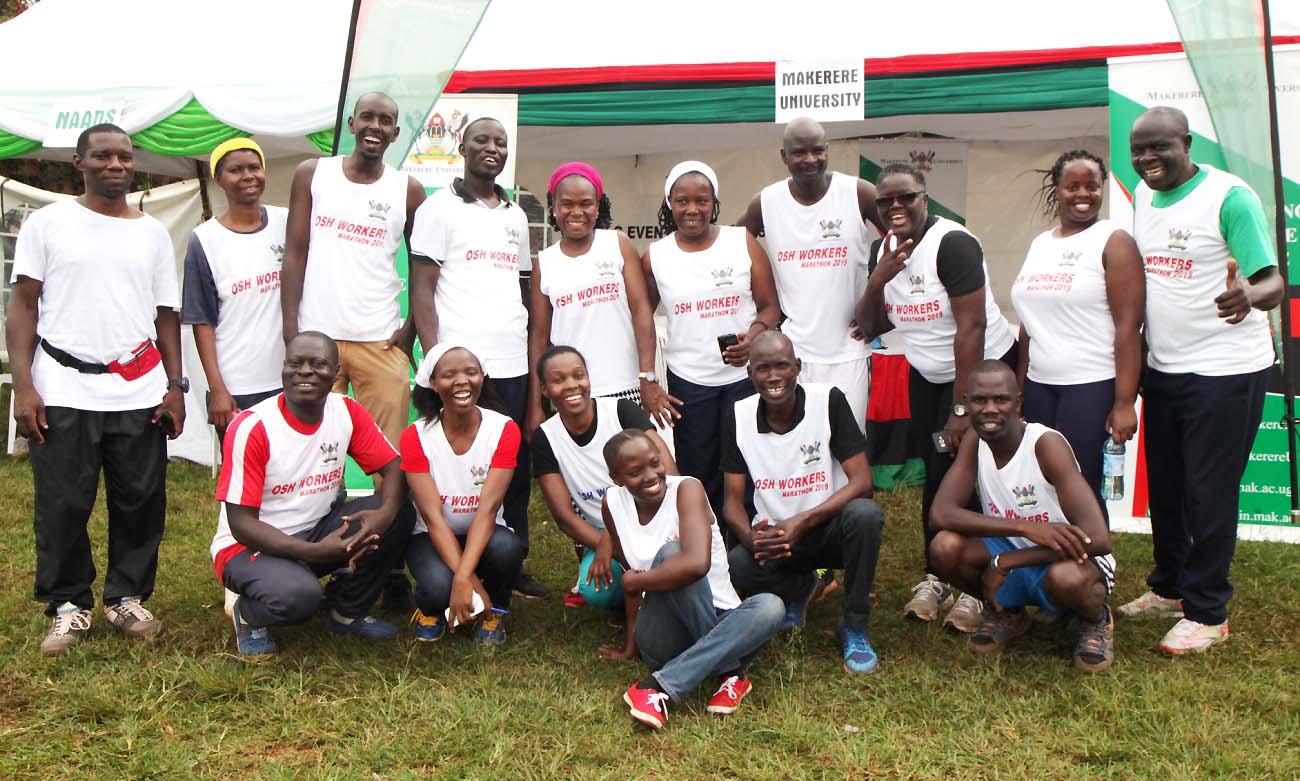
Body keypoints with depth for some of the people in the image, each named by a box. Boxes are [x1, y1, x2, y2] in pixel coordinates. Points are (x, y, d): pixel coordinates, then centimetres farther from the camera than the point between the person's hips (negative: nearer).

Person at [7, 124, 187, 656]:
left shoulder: (153, 233, 13)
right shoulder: (48, 223, 5)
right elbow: (23, 305, 2)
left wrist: (175, 385, 5)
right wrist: (23, 386, -7)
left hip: (140, 393, 2)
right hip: (64, 392, -2)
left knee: (141, 502, 4)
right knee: (62, 507, 1)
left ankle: (127, 597, 20)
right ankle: (69, 605, 17)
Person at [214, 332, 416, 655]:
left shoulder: (349, 413, -7)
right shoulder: (252, 428, -21)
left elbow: (394, 467, -7)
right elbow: (241, 523, -20)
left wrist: (384, 514, -31)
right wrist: (315, 551, -31)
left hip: (317, 530, 5)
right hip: (250, 545, -5)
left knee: (401, 513, -17)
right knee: (297, 595, -37)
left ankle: (346, 611, 3)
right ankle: (247, 614, 2)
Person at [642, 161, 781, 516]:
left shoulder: (743, 242, 2)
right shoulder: (654, 256, 3)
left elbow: (770, 305, 3)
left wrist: (753, 337, -18)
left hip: (745, 377, 0)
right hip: (687, 383, 1)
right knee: (696, 480, 5)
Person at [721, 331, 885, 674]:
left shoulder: (828, 400, -12)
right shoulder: (739, 417, -4)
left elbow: (862, 481, -17)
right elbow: (733, 500, -2)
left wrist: (802, 522, -29)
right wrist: (749, 536, -26)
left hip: (828, 528, -2)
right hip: (774, 536, 2)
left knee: (865, 514, -35)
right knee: (733, 566, -30)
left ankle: (855, 626, -11)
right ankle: (798, 588, 9)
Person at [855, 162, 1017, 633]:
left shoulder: (951, 243, -22)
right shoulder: (882, 250, 1)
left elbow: (971, 327, -26)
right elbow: (870, 327, -2)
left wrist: (962, 409, -26)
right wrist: (880, 277, -21)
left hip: (985, 369, -6)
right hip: (927, 376, 6)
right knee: (935, 474, 9)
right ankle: (935, 577, 22)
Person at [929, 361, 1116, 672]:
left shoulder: (1046, 444, -24)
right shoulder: (975, 445, -8)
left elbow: (1096, 538, -31)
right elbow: (940, 514, -22)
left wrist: (1003, 563, -28)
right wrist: (1026, 527, -35)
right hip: (1012, 557, 4)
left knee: (1066, 578, -40)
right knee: (945, 546, -25)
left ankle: (1097, 620, 0)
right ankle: (1006, 612, 8)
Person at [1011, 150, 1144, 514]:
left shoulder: (1114, 241, -3)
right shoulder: (1040, 244, 14)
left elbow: (1128, 325, -10)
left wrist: (1124, 402, -16)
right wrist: (1018, 388, 15)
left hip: (1093, 387, -5)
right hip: (1040, 386, 5)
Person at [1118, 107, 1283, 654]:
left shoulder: (1229, 196, -14)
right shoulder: (1143, 197, 7)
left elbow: (1273, 282, -17)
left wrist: (1248, 296, -40)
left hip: (1225, 372, -7)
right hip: (1163, 369, 7)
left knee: (1209, 494, 1)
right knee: (1164, 488, 16)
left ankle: (1207, 613, 15)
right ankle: (1170, 588, 33)